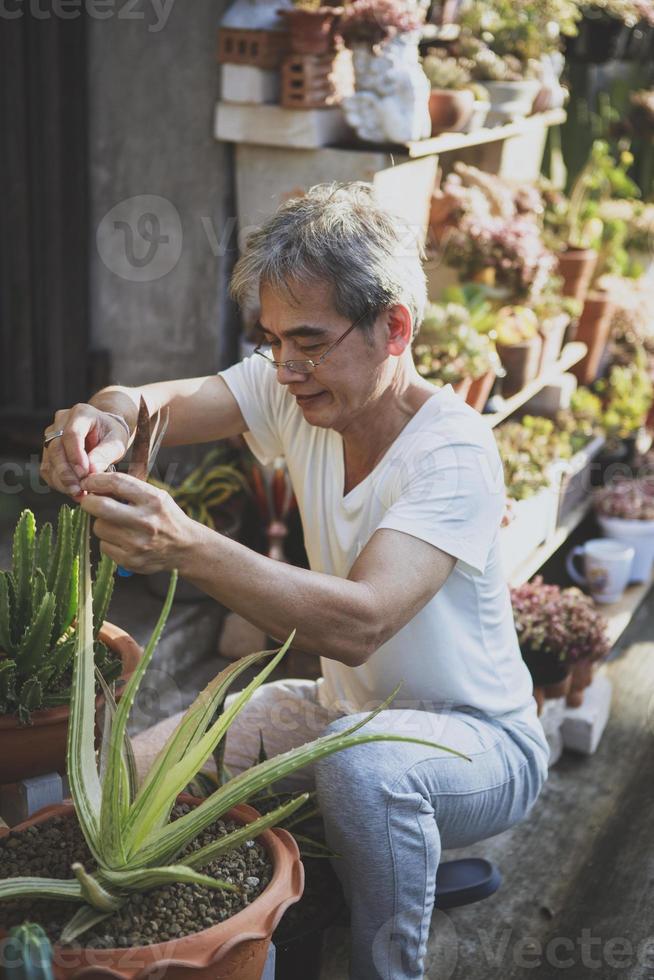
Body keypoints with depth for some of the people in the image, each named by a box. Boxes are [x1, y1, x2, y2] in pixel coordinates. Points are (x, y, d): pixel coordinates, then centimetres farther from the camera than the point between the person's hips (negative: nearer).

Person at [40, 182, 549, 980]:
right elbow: (173, 400, -21)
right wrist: (113, 414, -45)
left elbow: (360, 622, -41)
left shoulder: (454, 451, -27)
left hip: (478, 739, -6)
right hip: (340, 707, 6)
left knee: (362, 765, -38)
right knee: (140, 771, -7)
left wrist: (188, 548, -53)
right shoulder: (292, 392, -6)